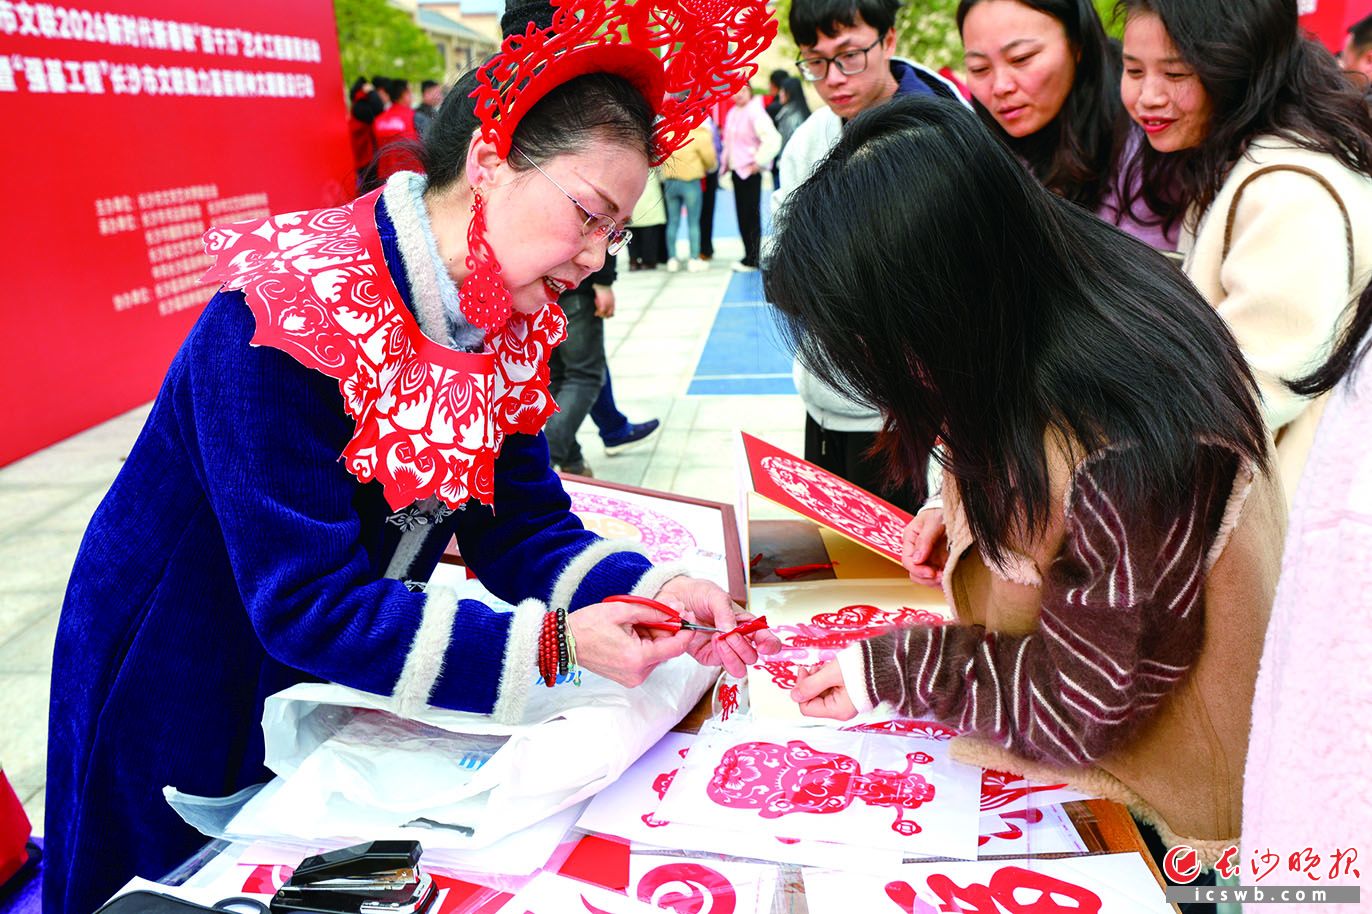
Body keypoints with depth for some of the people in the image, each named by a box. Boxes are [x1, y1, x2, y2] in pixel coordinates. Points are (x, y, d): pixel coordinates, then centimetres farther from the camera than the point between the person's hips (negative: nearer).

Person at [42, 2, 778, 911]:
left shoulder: (508, 325, -9)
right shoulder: (289, 319, -31)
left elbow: (524, 530, -8)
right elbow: (307, 603, -32)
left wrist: (658, 591, -25)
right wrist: (553, 642, -39)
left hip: (351, 693, 6)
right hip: (183, 714, -6)